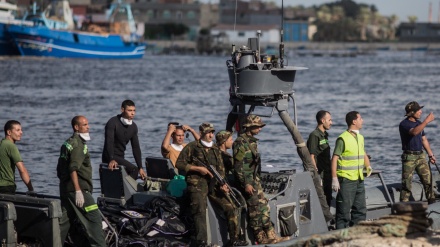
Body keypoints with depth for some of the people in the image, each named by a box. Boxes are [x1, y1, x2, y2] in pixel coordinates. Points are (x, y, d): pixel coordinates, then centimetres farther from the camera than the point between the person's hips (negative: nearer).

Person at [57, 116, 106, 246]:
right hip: (79, 189, -10)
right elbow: (73, 169, -22)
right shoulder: (78, 144, -12)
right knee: (94, 219, -7)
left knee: (65, 221, 11)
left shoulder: (67, 143, 19)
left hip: (65, 190, 10)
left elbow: (60, 169, 23)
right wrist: (78, 191, -25)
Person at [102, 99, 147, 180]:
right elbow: (109, 142, -28)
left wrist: (140, 167, 1)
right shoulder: (113, 123, -15)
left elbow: (136, 147, 7)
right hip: (110, 157, -8)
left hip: (120, 158, 8)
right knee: (133, 170, -26)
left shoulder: (133, 126, 6)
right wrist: (111, 160, -44)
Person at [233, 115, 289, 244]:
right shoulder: (241, 142, -15)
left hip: (255, 180, 9)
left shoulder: (252, 141, 15)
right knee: (255, 211, -6)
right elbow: (238, 166, -19)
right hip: (247, 181, -9)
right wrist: (246, 184, -22)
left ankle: (270, 236, 10)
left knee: (264, 208, 8)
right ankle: (261, 238, -2)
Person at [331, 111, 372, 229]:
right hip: (346, 180, -8)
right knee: (344, 210, -4)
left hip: (359, 179, 8)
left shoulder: (360, 137, 13)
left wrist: (368, 166, 10)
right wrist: (334, 179, -18)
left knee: (360, 209, 12)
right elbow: (334, 158, -13)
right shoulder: (343, 139, -12)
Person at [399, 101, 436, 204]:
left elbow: (424, 140, 20)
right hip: (409, 157, -6)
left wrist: (431, 154, 19)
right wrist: (426, 121, -32)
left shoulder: (419, 123, 13)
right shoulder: (404, 124, -11)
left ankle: (432, 201, 9)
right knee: (406, 183, -4)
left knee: (428, 179, 3)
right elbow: (414, 132, -32)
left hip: (420, 156, 7)